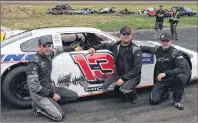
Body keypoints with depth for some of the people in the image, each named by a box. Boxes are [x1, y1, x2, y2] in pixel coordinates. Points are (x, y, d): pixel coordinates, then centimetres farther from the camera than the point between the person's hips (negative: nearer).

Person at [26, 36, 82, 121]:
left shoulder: (49, 54, -1)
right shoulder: (33, 64, -24)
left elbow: (58, 50, 22)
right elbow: (33, 86, -26)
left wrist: (73, 49, 31)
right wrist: (52, 94, -22)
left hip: (50, 87, 8)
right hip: (39, 93, -8)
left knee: (74, 96, 5)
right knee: (59, 116, -17)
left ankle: (51, 102, 9)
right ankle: (38, 107, 4)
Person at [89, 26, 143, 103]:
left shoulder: (136, 49, -12)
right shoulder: (116, 46, 2)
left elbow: (137, 68, -19)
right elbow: (105, 45, 23)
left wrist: (123, 78, -26)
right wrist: (94, 48, 4)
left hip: (132, 75, -5)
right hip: (119, 74, 5)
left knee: (125, 89, -34)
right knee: (105, 88, -13)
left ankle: (133, 96, 4)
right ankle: (123, 95, 14)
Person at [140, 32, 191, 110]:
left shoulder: (175, 52, -14)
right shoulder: (157, 50, 0)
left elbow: (182, 68, -26)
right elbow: (147, 49, 23)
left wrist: (165, 73, -31)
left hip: (173, 79, -3)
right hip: (161, 80, 3)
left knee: (180, 76, -37)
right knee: (153, 100, -14)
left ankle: (177, 100, -13)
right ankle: (165, 93, 21)